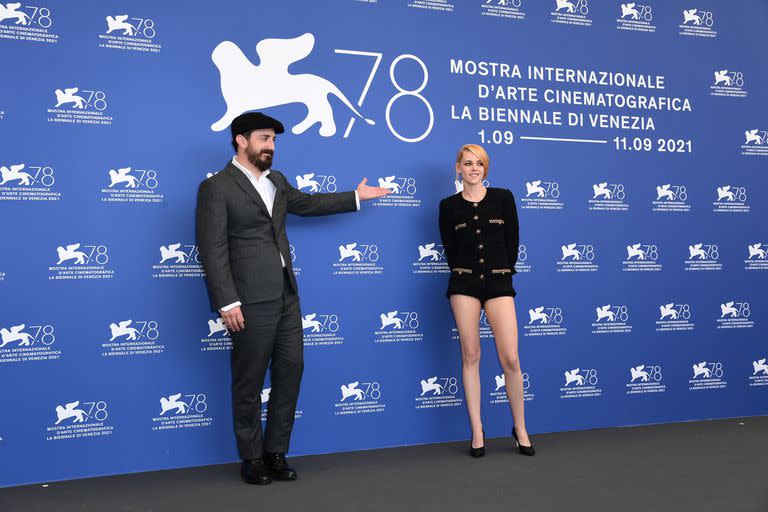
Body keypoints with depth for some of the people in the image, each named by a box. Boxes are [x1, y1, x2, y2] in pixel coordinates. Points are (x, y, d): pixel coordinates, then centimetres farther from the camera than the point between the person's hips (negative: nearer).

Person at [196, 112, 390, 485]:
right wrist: (227, 303, -18)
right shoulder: (216, 187, -6)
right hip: (251, 300, -7)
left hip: (286, 296, 8)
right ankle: (252, 459, 18)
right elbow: (213, 250, -12)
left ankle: (276, 452, 22)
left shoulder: (277, 181, 17)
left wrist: (356, 197, 39)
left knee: (291, 370, 9)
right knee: (249, 382, 3)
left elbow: (307, 203, 34)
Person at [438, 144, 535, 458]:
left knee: (510, 359, -5)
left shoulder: (503, 197, 5)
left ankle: (520, 429, 14)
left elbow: (512, 241, 7)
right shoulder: (449, 206, 5)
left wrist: (502, 272, 7)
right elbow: (450, 249, 11)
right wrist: (466, 273, 10)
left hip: (499, 283, 0)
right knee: (470, 355, 2)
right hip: (464, 284, 0)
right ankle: (477, 432, 11)